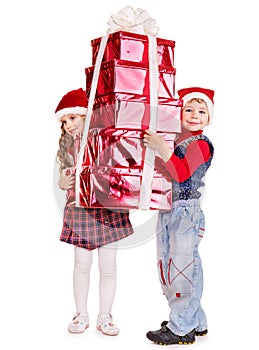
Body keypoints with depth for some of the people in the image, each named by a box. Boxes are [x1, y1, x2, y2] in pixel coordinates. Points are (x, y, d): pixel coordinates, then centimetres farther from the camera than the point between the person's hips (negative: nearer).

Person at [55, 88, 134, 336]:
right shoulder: (66, 146, 5)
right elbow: (63, 179, 8)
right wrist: (63, 182, -14)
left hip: (109, 208, -1)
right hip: (80, 210, 1)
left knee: (108, 267, 5)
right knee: (82, 264, 7)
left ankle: (105, 317, 20)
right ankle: (81, 315, 22)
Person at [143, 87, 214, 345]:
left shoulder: (200, 144, -9)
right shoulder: (174, 141, 14)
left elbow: (182, 173, -23)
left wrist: (163, 150, -32)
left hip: (186, 212, -9)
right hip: (167, 210, 9)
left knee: (182, 266, -3)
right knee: (168, 266, 15)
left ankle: (181, 329, 10)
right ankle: (196, 322, 29)